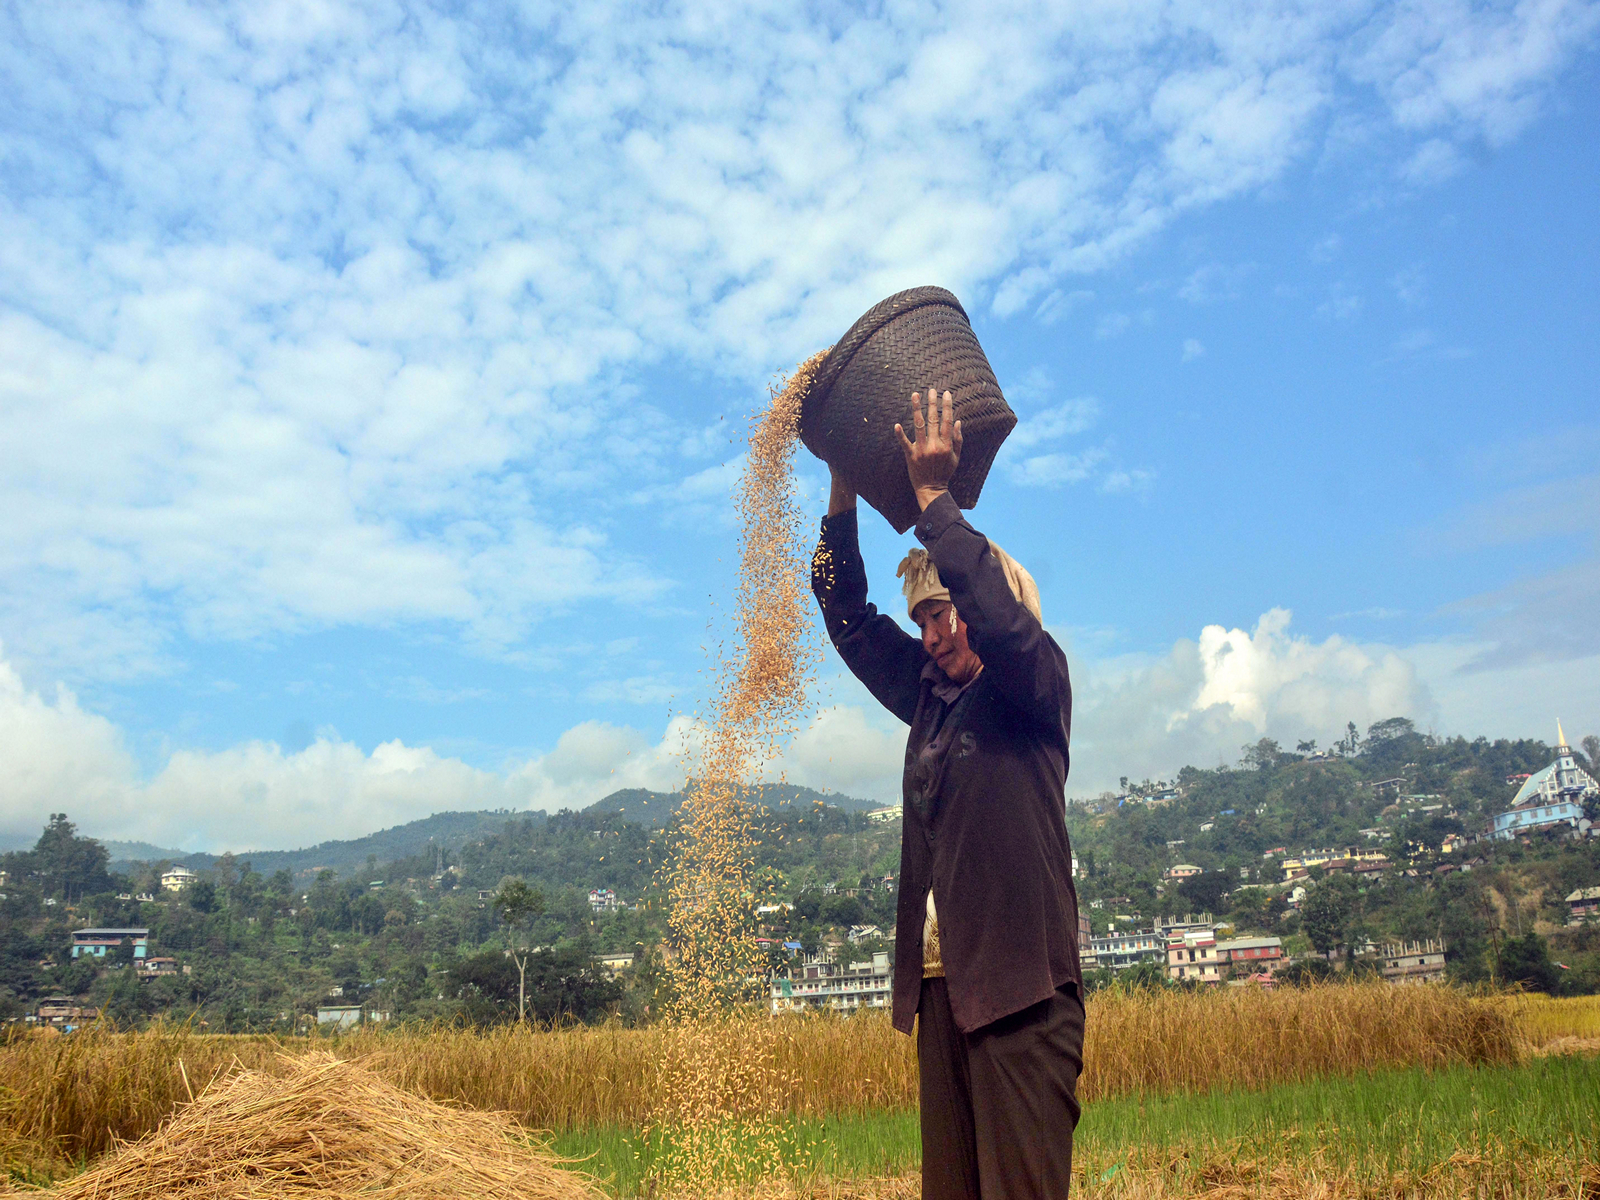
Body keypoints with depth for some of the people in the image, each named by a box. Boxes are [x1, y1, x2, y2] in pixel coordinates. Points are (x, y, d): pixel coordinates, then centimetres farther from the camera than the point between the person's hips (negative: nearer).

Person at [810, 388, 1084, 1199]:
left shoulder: (1037, 683, -1)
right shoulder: (929, 697, 16)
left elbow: (998, 613, -21)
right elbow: (849, 616, 18)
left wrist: (932, 493, -13)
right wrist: (844, 486, 12)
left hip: (1020, 989, -6)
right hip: (940, 987, 7)